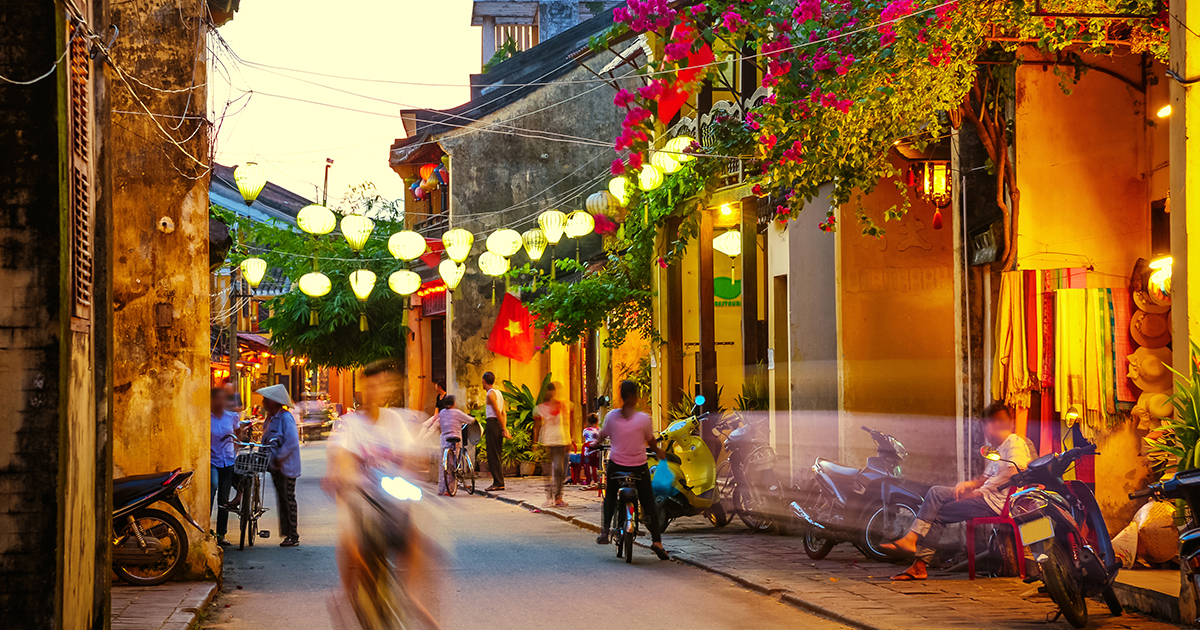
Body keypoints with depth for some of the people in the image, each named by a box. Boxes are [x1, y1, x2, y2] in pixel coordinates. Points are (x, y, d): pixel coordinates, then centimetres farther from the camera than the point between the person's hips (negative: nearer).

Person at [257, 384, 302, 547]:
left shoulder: (285, 418, -16)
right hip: (275, 466, 9)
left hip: (286, 465, -9)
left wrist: (279, 458, -21)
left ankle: (293, 536, -1)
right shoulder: (270, 418, 12)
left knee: (288, 500, -5)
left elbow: (292, 442, -23)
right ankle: (286, 533, 20)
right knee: (281, 500, 12)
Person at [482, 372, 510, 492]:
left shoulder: (490, 394, -11)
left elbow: (498, 412, -15)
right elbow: (503, 412, 14)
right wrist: (504, 427, 12)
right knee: (496, 454, 12)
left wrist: (504, 428, -15)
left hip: (492, 423, -9)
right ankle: (498, 482, 13)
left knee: (492, 454, -7)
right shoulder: (498, 393, 17)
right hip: (498, 424, 9)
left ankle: (498, 483, -9)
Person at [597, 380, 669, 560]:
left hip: (616, 464, 2)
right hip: (638, 466, -2)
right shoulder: (643, 418, -10)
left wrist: (595, 444, 33)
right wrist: (659, 452, 25)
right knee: (649, 504, 7)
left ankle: (604, 532, 13)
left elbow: (603, 435, 10)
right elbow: (651, 442, 3)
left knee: (610, 497, 25)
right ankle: (656, 540, -5)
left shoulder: (612, 416, -5)